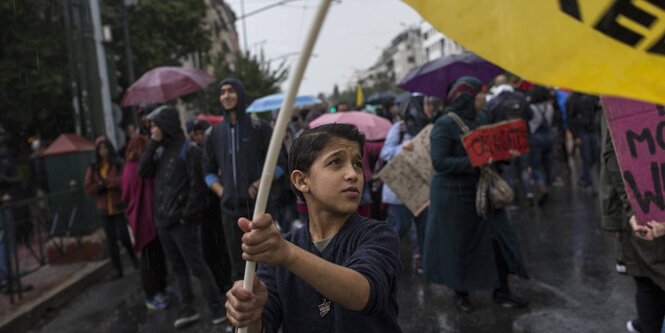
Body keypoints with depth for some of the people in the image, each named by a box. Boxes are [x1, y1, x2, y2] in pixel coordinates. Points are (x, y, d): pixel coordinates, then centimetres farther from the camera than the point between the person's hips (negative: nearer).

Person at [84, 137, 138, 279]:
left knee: (122, 235, -9)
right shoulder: (93, 168, 6)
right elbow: (88, 187, 0)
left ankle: (133, 255, 21)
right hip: (105, 208, 3)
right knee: (111, 239, 7)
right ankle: (118, 269, 16)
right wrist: (106, 184, -14)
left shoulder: (118, 164, -4)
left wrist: (104, 181, -12)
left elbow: (122, 182, -16)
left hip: (119, 206, -3)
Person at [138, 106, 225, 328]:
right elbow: (144, 171, 2)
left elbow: (197, 185, -13)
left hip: (182, 221, -7)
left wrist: (188, 214, -17)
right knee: (178, 268, 13)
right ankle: (187, 309, 23)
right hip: (163, 220, 7)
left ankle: (216, 309, 6)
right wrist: (153, 143, -1)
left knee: (197, 267, -3)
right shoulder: (160, 151, 13)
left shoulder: (189, 150, -8)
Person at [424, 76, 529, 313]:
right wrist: (473, 163, -28)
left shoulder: (479, 120, 7)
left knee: (498, 236, 5)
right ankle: (460, 294, 26)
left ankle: (501, 291, 20)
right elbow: (439, 162, -21)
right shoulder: (444, 125, -14)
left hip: (482, 190, 7)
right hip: (454, 195, -7)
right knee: (459, 244, 6)